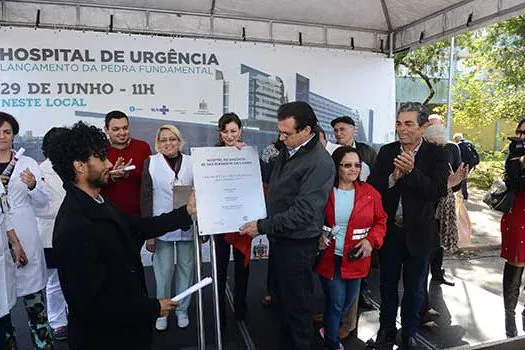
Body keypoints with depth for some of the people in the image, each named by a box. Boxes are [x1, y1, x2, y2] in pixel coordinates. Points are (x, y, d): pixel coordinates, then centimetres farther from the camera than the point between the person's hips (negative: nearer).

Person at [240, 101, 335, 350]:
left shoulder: (319, 163, -22)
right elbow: (272, 176, 22)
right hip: (279, 239, 9)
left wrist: (262, 226, -22)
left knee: (296, 305, 9)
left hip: (298, 245, -8)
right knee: (283, 299, 23)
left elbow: (303, 212, -26)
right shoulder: (288, 150, 4)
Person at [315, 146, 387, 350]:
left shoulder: (370, 193, -2)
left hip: (355, 258, 3)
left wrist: (371, 240, -12)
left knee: (348, 301, 19)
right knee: (336, 302, 3)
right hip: (329, 257, -3)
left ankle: (329, 329, 48)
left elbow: (381, 221, 5)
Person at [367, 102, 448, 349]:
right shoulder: (386, 152, -1)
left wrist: (411, 172, -31)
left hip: (418, 233, -2)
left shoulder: (436, 154, -9)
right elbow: (371, 187, -6)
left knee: (414, 288, 16)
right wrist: (393, 178, -24)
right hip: (390, 230, 2)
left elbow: (439, 191, -20)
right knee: (387, 284, 16)